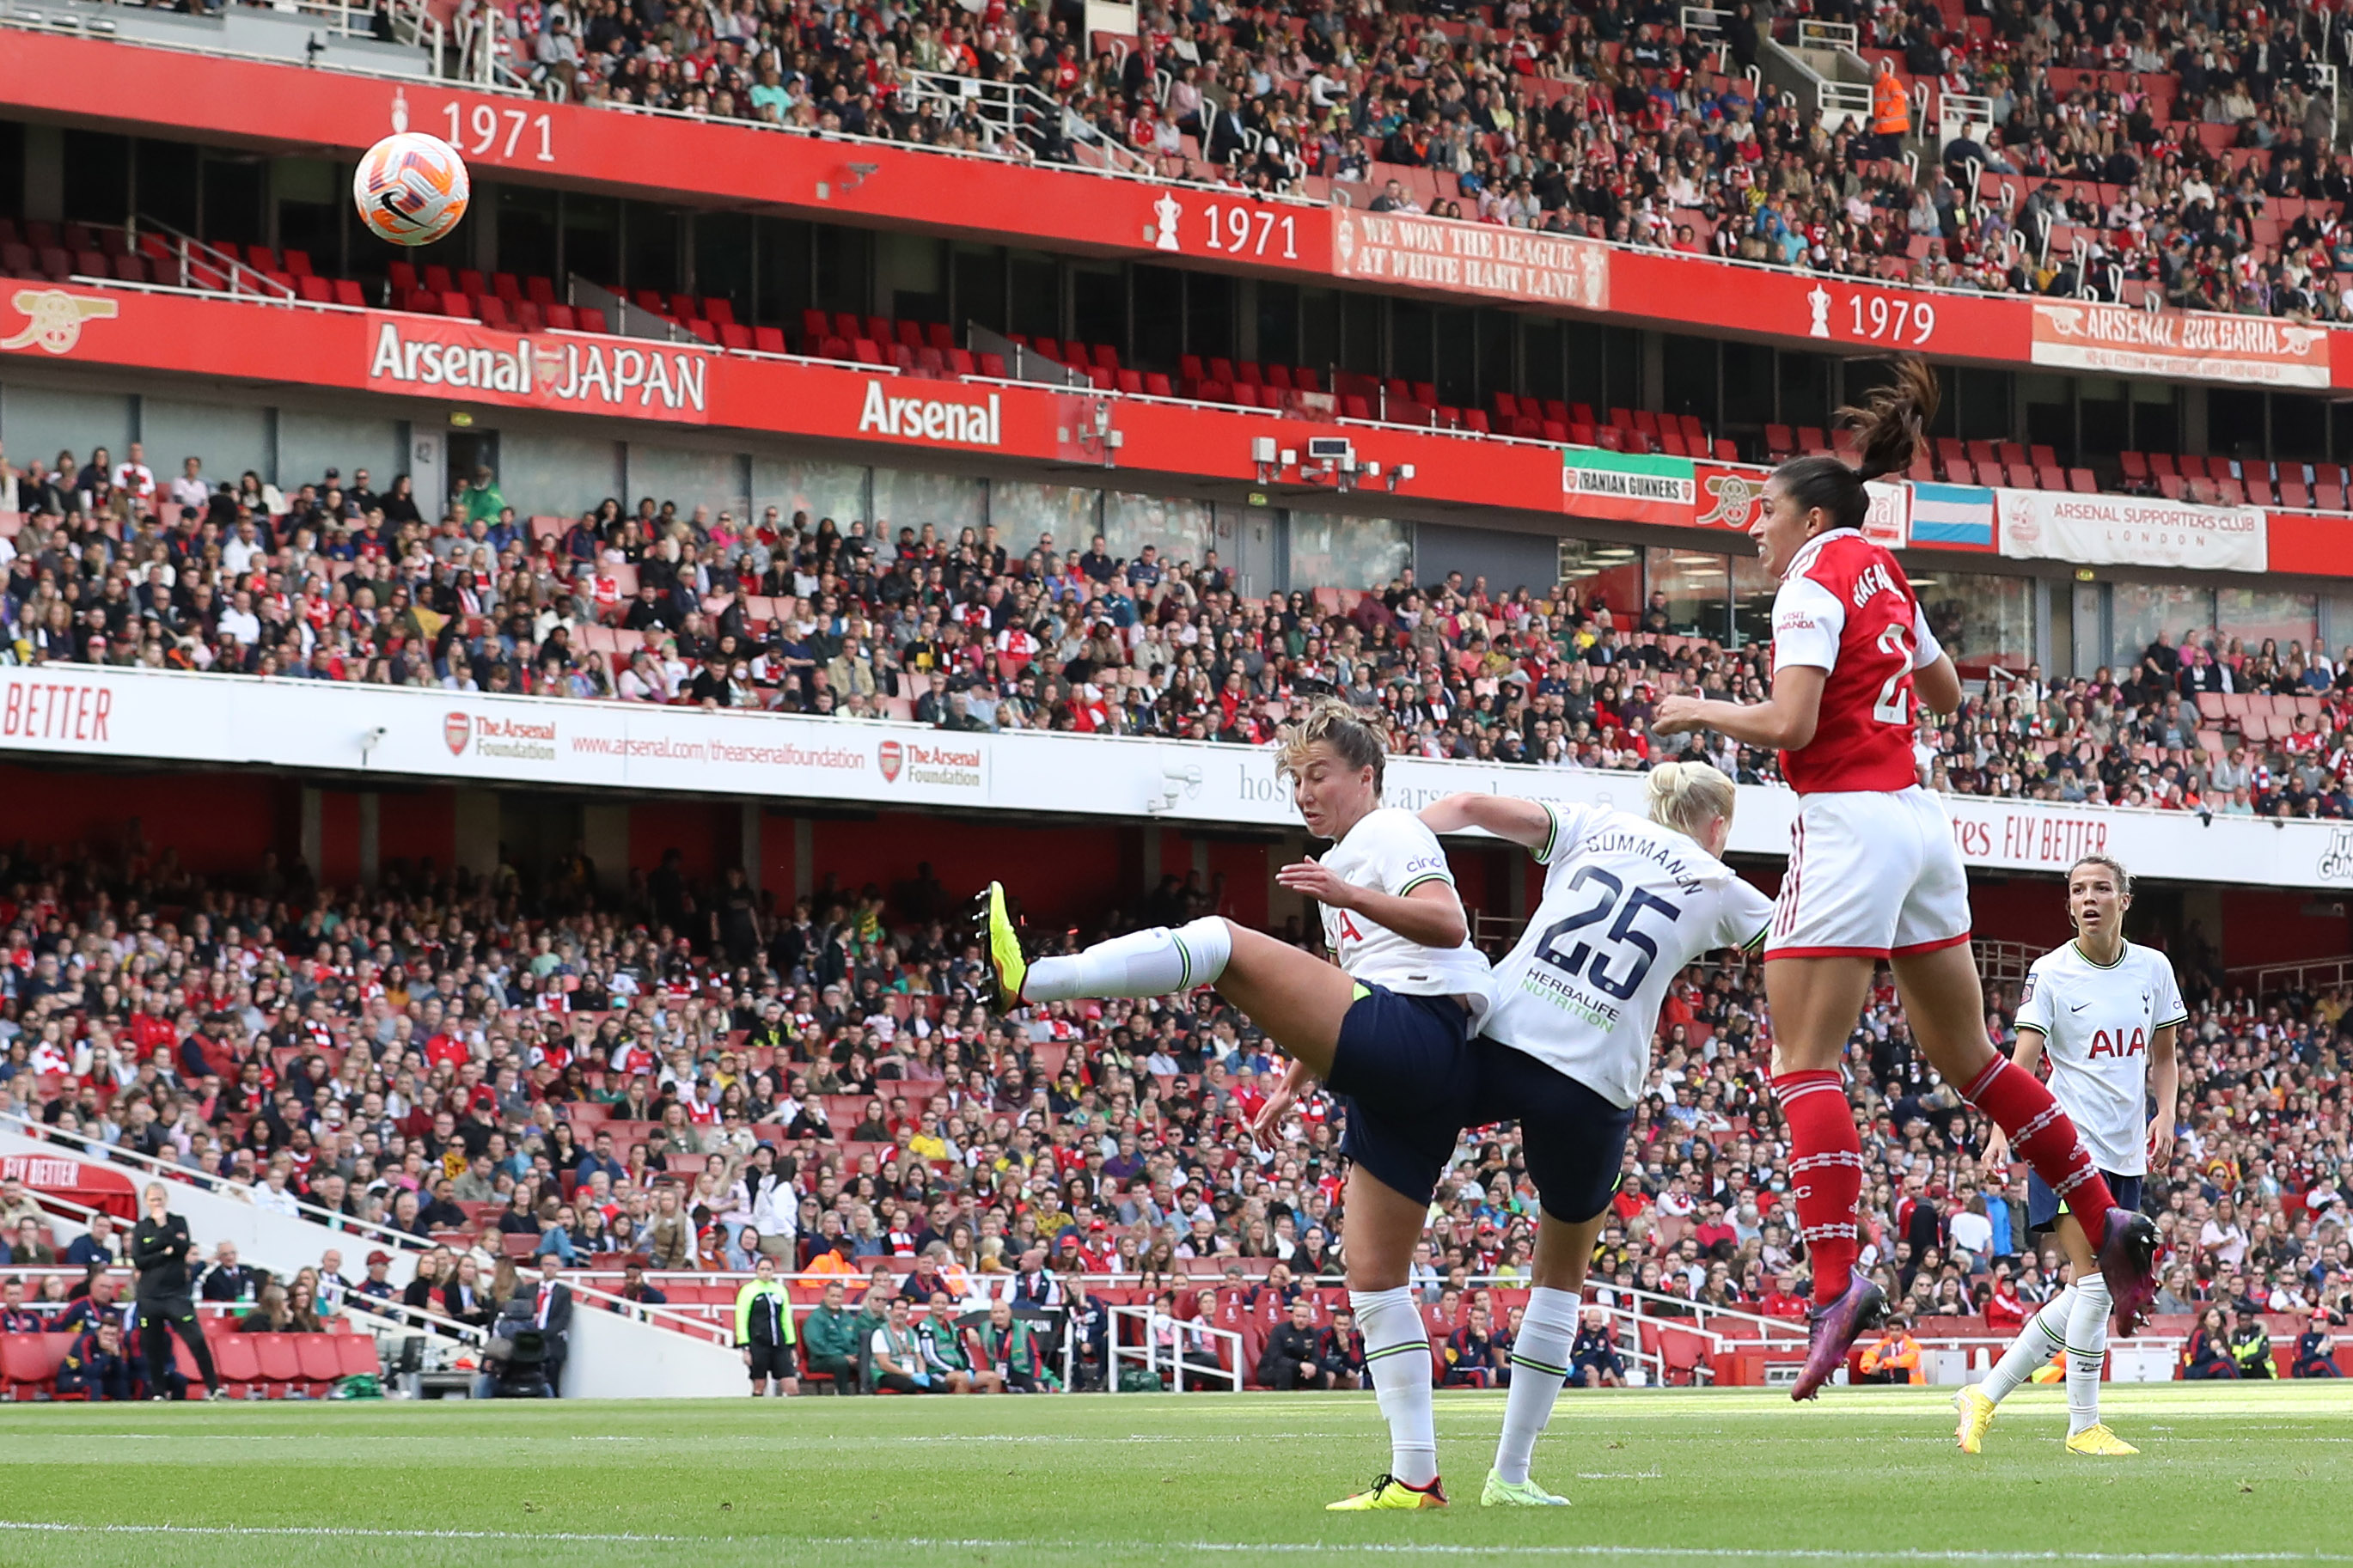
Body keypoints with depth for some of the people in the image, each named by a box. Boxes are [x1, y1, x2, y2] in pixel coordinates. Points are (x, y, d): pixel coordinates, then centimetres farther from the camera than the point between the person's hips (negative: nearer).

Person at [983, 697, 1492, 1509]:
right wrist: (1295, 1082, 35)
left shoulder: (1392, 833, 4)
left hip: (1414, 1035, -10)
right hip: (1399, 1076, 10)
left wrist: (1348, 896, -26)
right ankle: (1416, 1477, 4)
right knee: (1374, 1276, 8)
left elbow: (1447, 924, -15)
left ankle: (1029, 980, -34)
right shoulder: (1344, 858, 34)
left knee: (1222, 942, -20)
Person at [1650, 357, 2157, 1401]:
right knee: (1967, 1057, 16)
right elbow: (1946, 693, 30)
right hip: (1918, 817, 8)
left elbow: (1790, 725, -18)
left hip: (1848, 824, -8)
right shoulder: (1885, 577, 16)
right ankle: (2109, 1225, 16)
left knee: (1805, 1064, -9)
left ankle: (1838, 1281, -20)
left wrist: (1700, 711, -3)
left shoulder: (1814, 582, -8)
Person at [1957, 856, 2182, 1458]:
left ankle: (1985, 1395, 13)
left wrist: (2164, 1116, 1)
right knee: (2095, 1282, -14)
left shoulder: (2152, 969, 8)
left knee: (2082, 1296, 4)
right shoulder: (2050, 972, -5)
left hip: (2126, 1153, 6)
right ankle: (2084, 1426, -6)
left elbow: (2163, 1058, 18)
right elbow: (2024, 1059, -12)